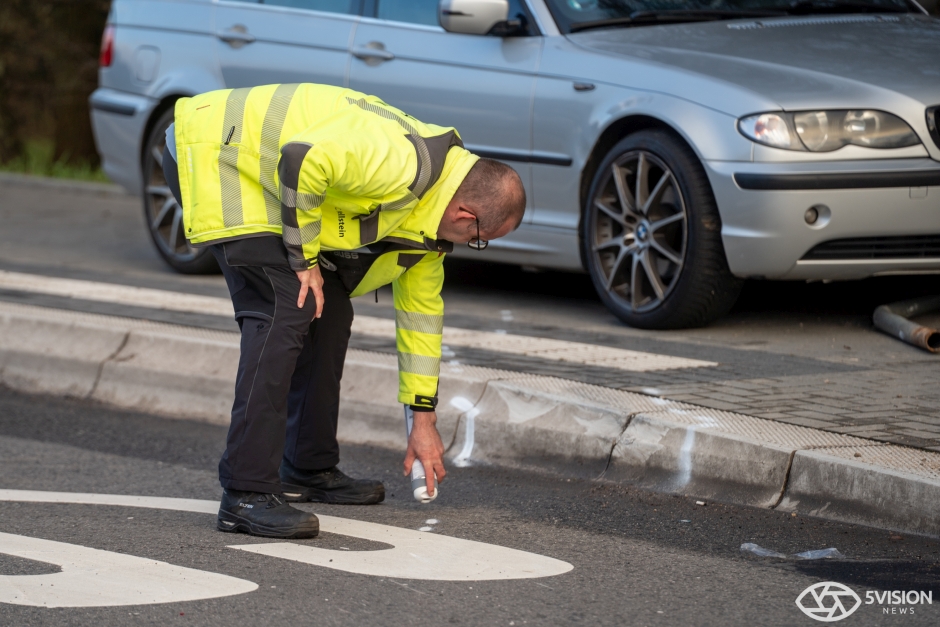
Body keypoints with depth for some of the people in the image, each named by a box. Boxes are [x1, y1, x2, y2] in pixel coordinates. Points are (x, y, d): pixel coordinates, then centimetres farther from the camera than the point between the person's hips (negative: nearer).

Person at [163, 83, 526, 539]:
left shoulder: (429, 215, 6)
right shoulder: (402, 164, -27)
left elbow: (421, 309, 17)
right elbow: (302, 159, -34)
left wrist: (424, 420, 20)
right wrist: (303, 258, -20)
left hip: (259, 182, 10)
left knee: (329, 312, 11)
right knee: (285, 314, -19)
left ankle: (310, 469, 23)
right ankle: (247, 495, -20)